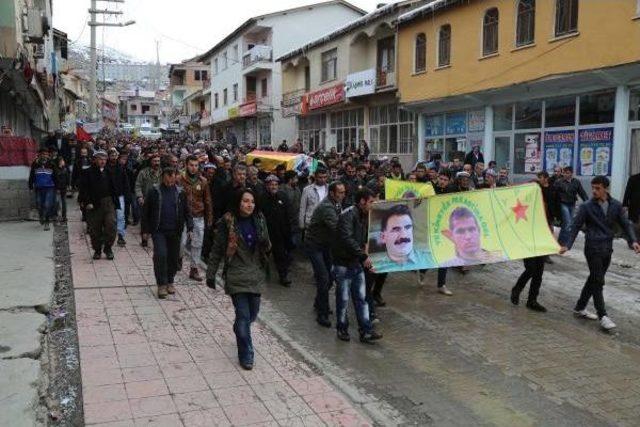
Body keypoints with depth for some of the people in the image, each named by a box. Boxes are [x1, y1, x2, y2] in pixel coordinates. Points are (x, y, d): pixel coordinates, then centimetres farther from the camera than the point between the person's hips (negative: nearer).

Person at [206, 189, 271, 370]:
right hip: (236, 276, -4)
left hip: (256, 275, 4)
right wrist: (211, 274, 0)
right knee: (243, 315, -5)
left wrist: (265, 244, -13)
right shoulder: (227, 222, -8)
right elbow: (217, 250, -2)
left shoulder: (259, 220, 3)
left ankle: (239, 331, 45)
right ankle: (246, 355, 9)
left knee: (253, 314, 12)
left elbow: (267, 246, 12)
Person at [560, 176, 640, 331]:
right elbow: (576, 227, -4)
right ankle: (602, 316, -1)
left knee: (594, 280, 13)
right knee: (598, 281, -5)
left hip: (607, 248, 5)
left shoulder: (616, 205, 3)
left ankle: (580, 308, 26)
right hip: (593, 248, -5)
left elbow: (625, 224, 6)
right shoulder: (586, 207, -7)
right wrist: (567, 245, -12)